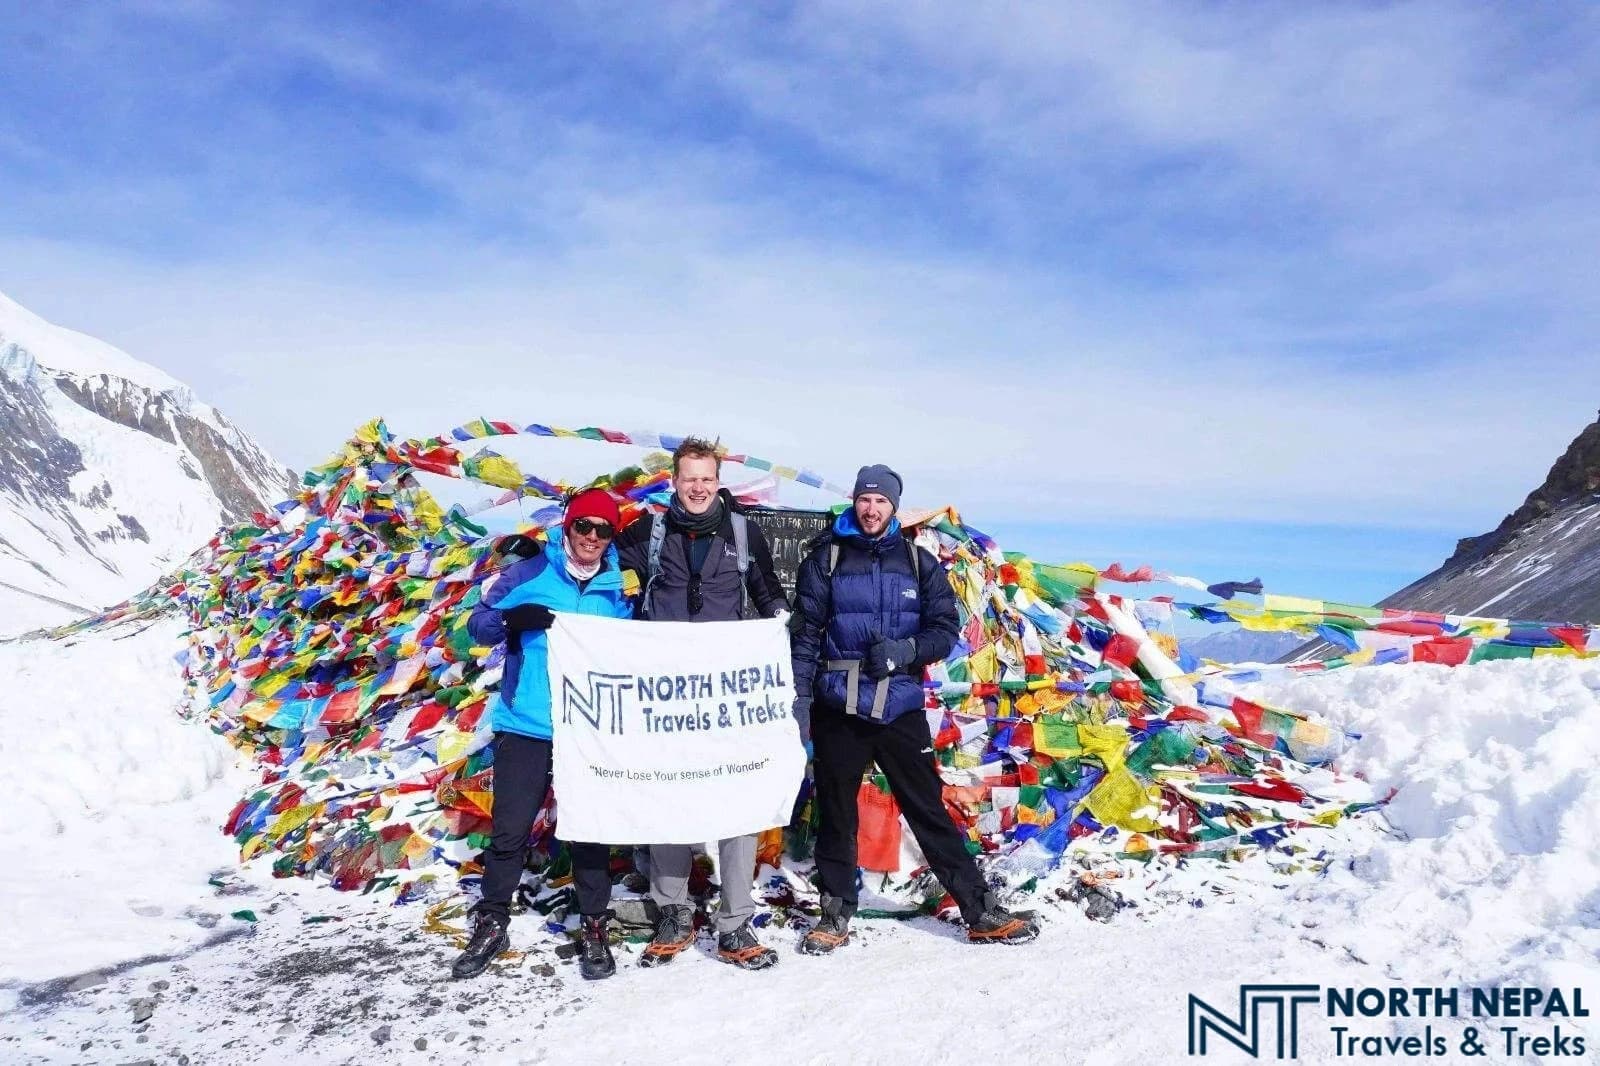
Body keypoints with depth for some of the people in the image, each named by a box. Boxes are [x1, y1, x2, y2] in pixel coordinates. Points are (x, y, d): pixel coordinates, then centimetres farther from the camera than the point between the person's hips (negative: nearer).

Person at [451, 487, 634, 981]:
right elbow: (478, 623, 0)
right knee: (509, 829, 5)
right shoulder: (528, 574, -1)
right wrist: (510, 618, -20)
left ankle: (594, 927, 24)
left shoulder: (620, 589, 5)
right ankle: (492, 923, 24)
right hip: (525, 726, -1)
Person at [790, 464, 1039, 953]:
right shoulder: (826, 559, 3)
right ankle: (836, 914, 26)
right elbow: (805, 634, 0)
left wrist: (905, 650, -15)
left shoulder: (919, 563, 7)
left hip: (900, 709, 0)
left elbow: (945, 629, 4)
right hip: (837, 710, 0)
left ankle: (980, 911, 14)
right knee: (835, 815, 10)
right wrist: (800, 698, -7)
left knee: (930, 812, 5)